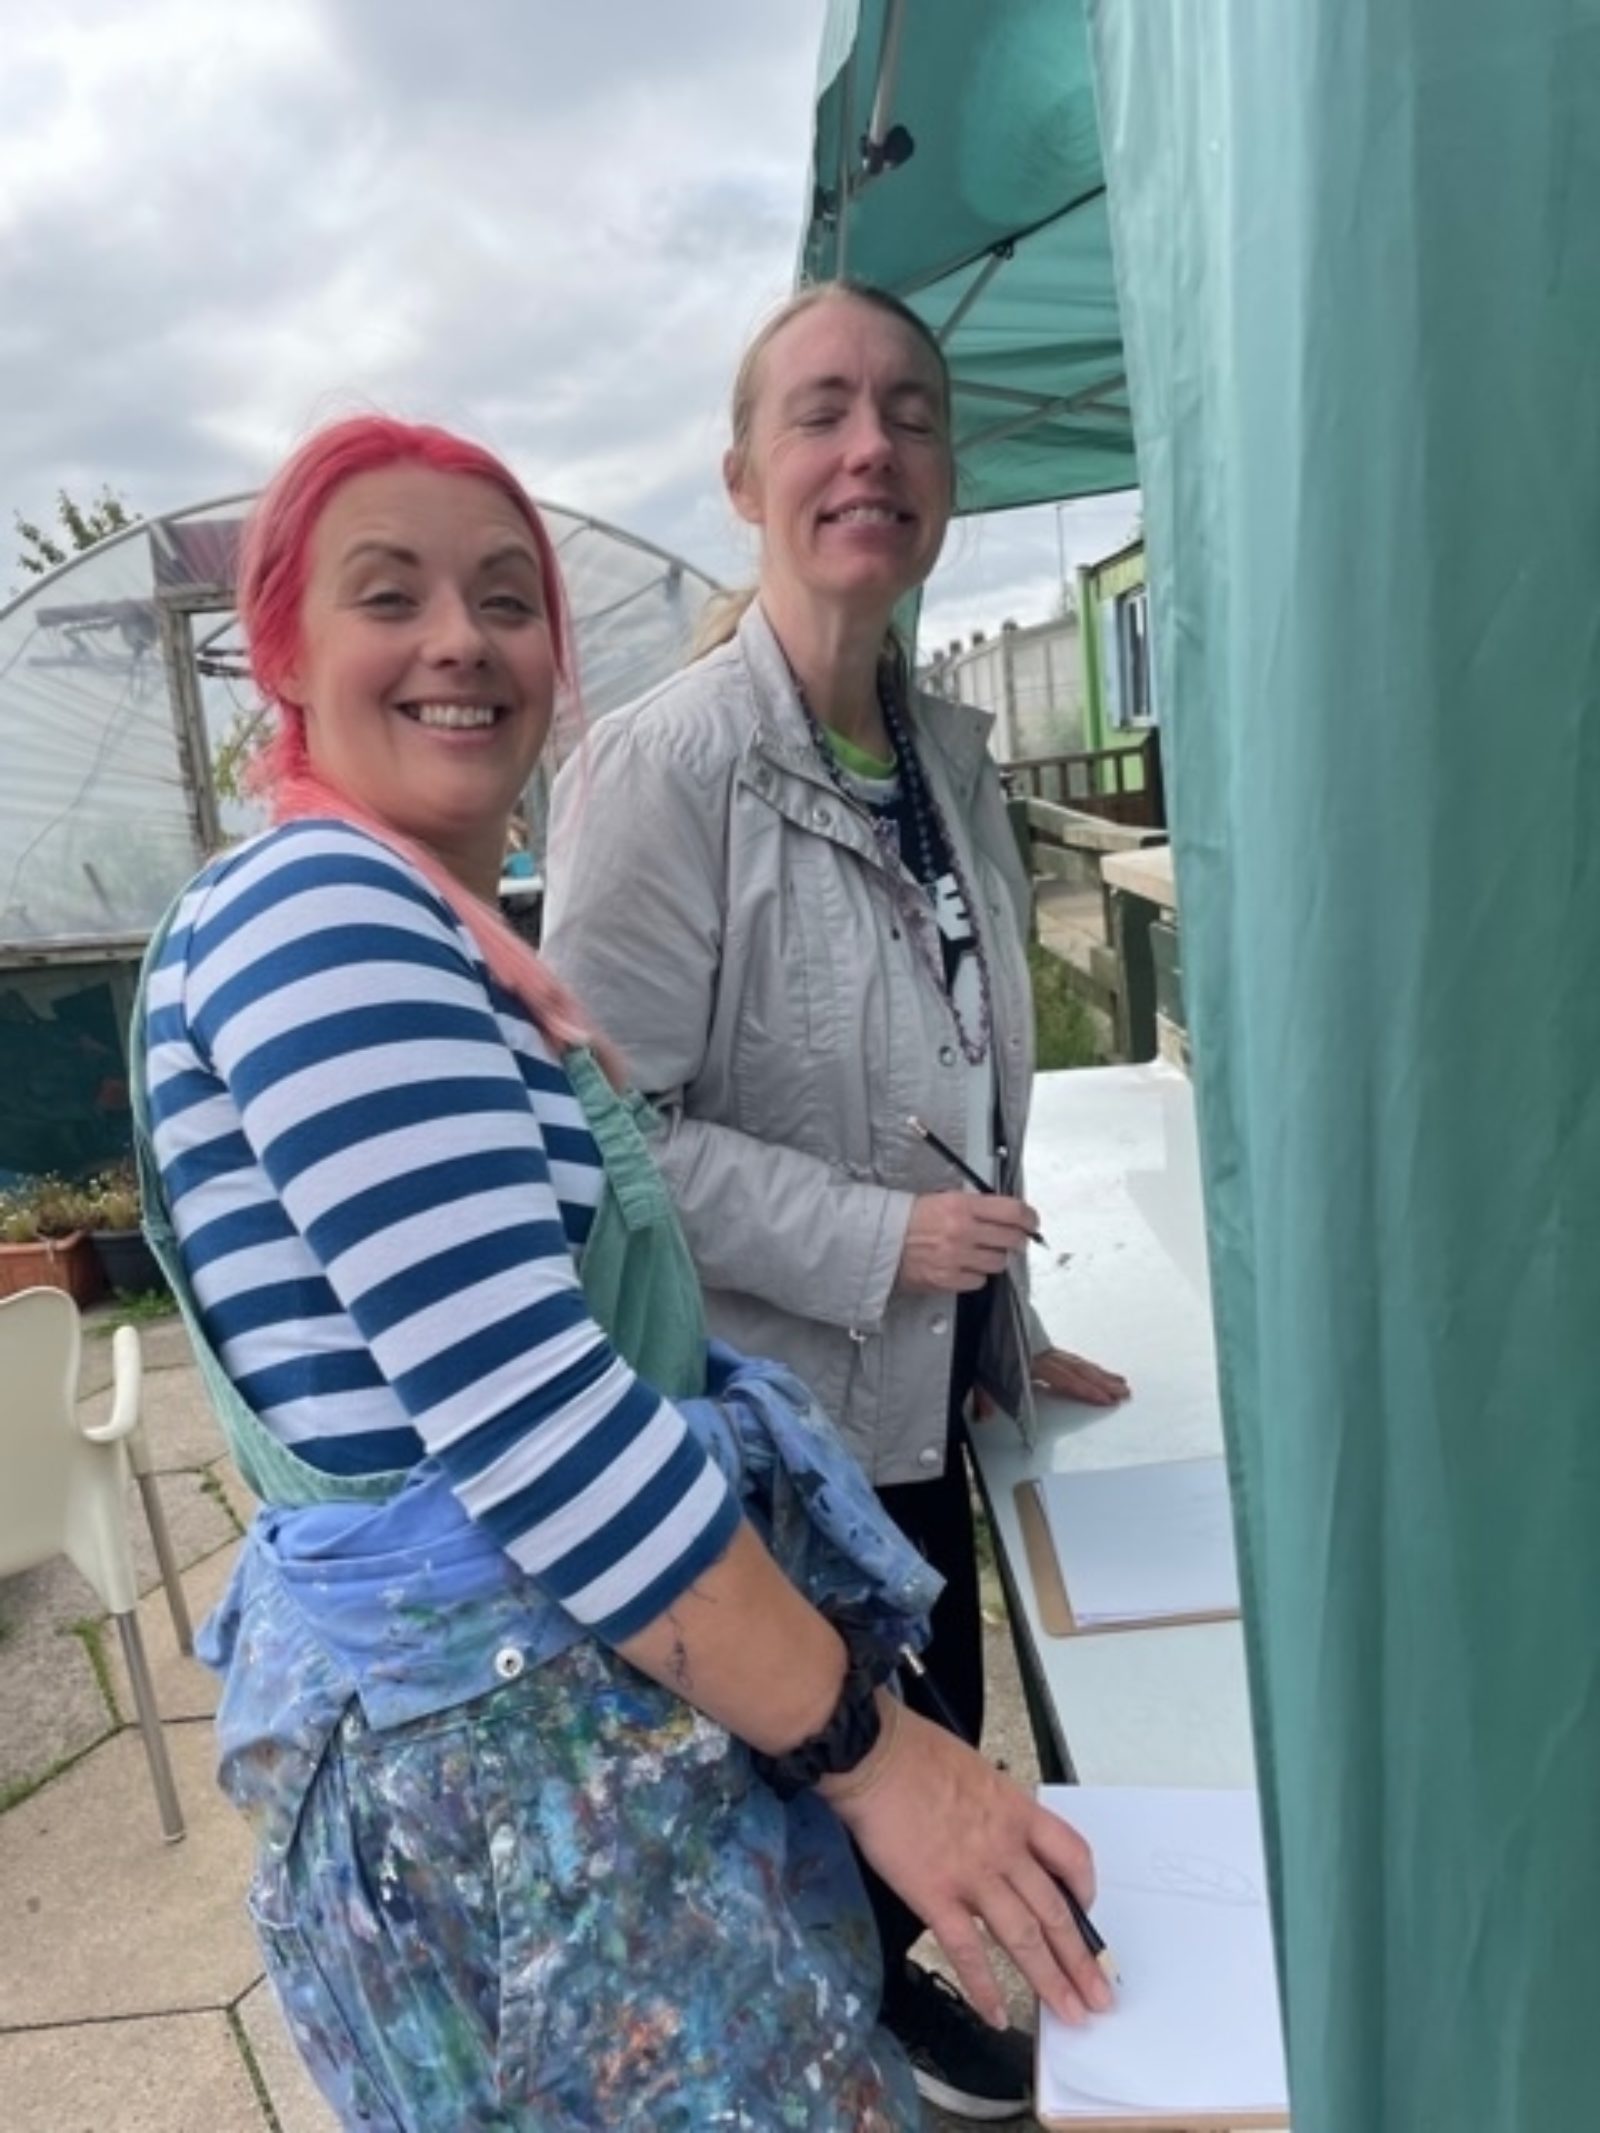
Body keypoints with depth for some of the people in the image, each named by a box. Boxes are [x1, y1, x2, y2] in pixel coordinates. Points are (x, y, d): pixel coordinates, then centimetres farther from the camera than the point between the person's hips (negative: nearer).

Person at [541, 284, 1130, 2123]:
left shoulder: (952, 752, 3)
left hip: (924, 1383, 7)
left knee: (937, 1723, 24)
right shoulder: (664, 763, -20)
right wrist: (877, 1242, -22)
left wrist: (1007, 1329, 15)